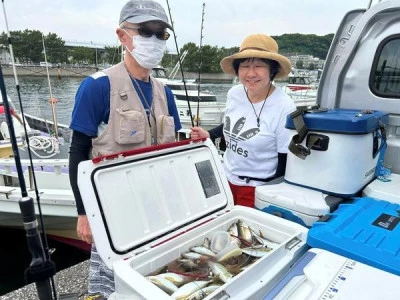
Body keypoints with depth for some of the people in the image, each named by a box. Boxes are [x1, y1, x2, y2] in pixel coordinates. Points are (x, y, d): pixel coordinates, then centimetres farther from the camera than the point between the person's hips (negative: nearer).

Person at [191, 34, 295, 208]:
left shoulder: (284, 108, -21)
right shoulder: (234, 93, -6)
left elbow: (286, 164, -15)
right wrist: (209, 135, 0)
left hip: (257, 189, -5)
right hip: (226, 180, 6)